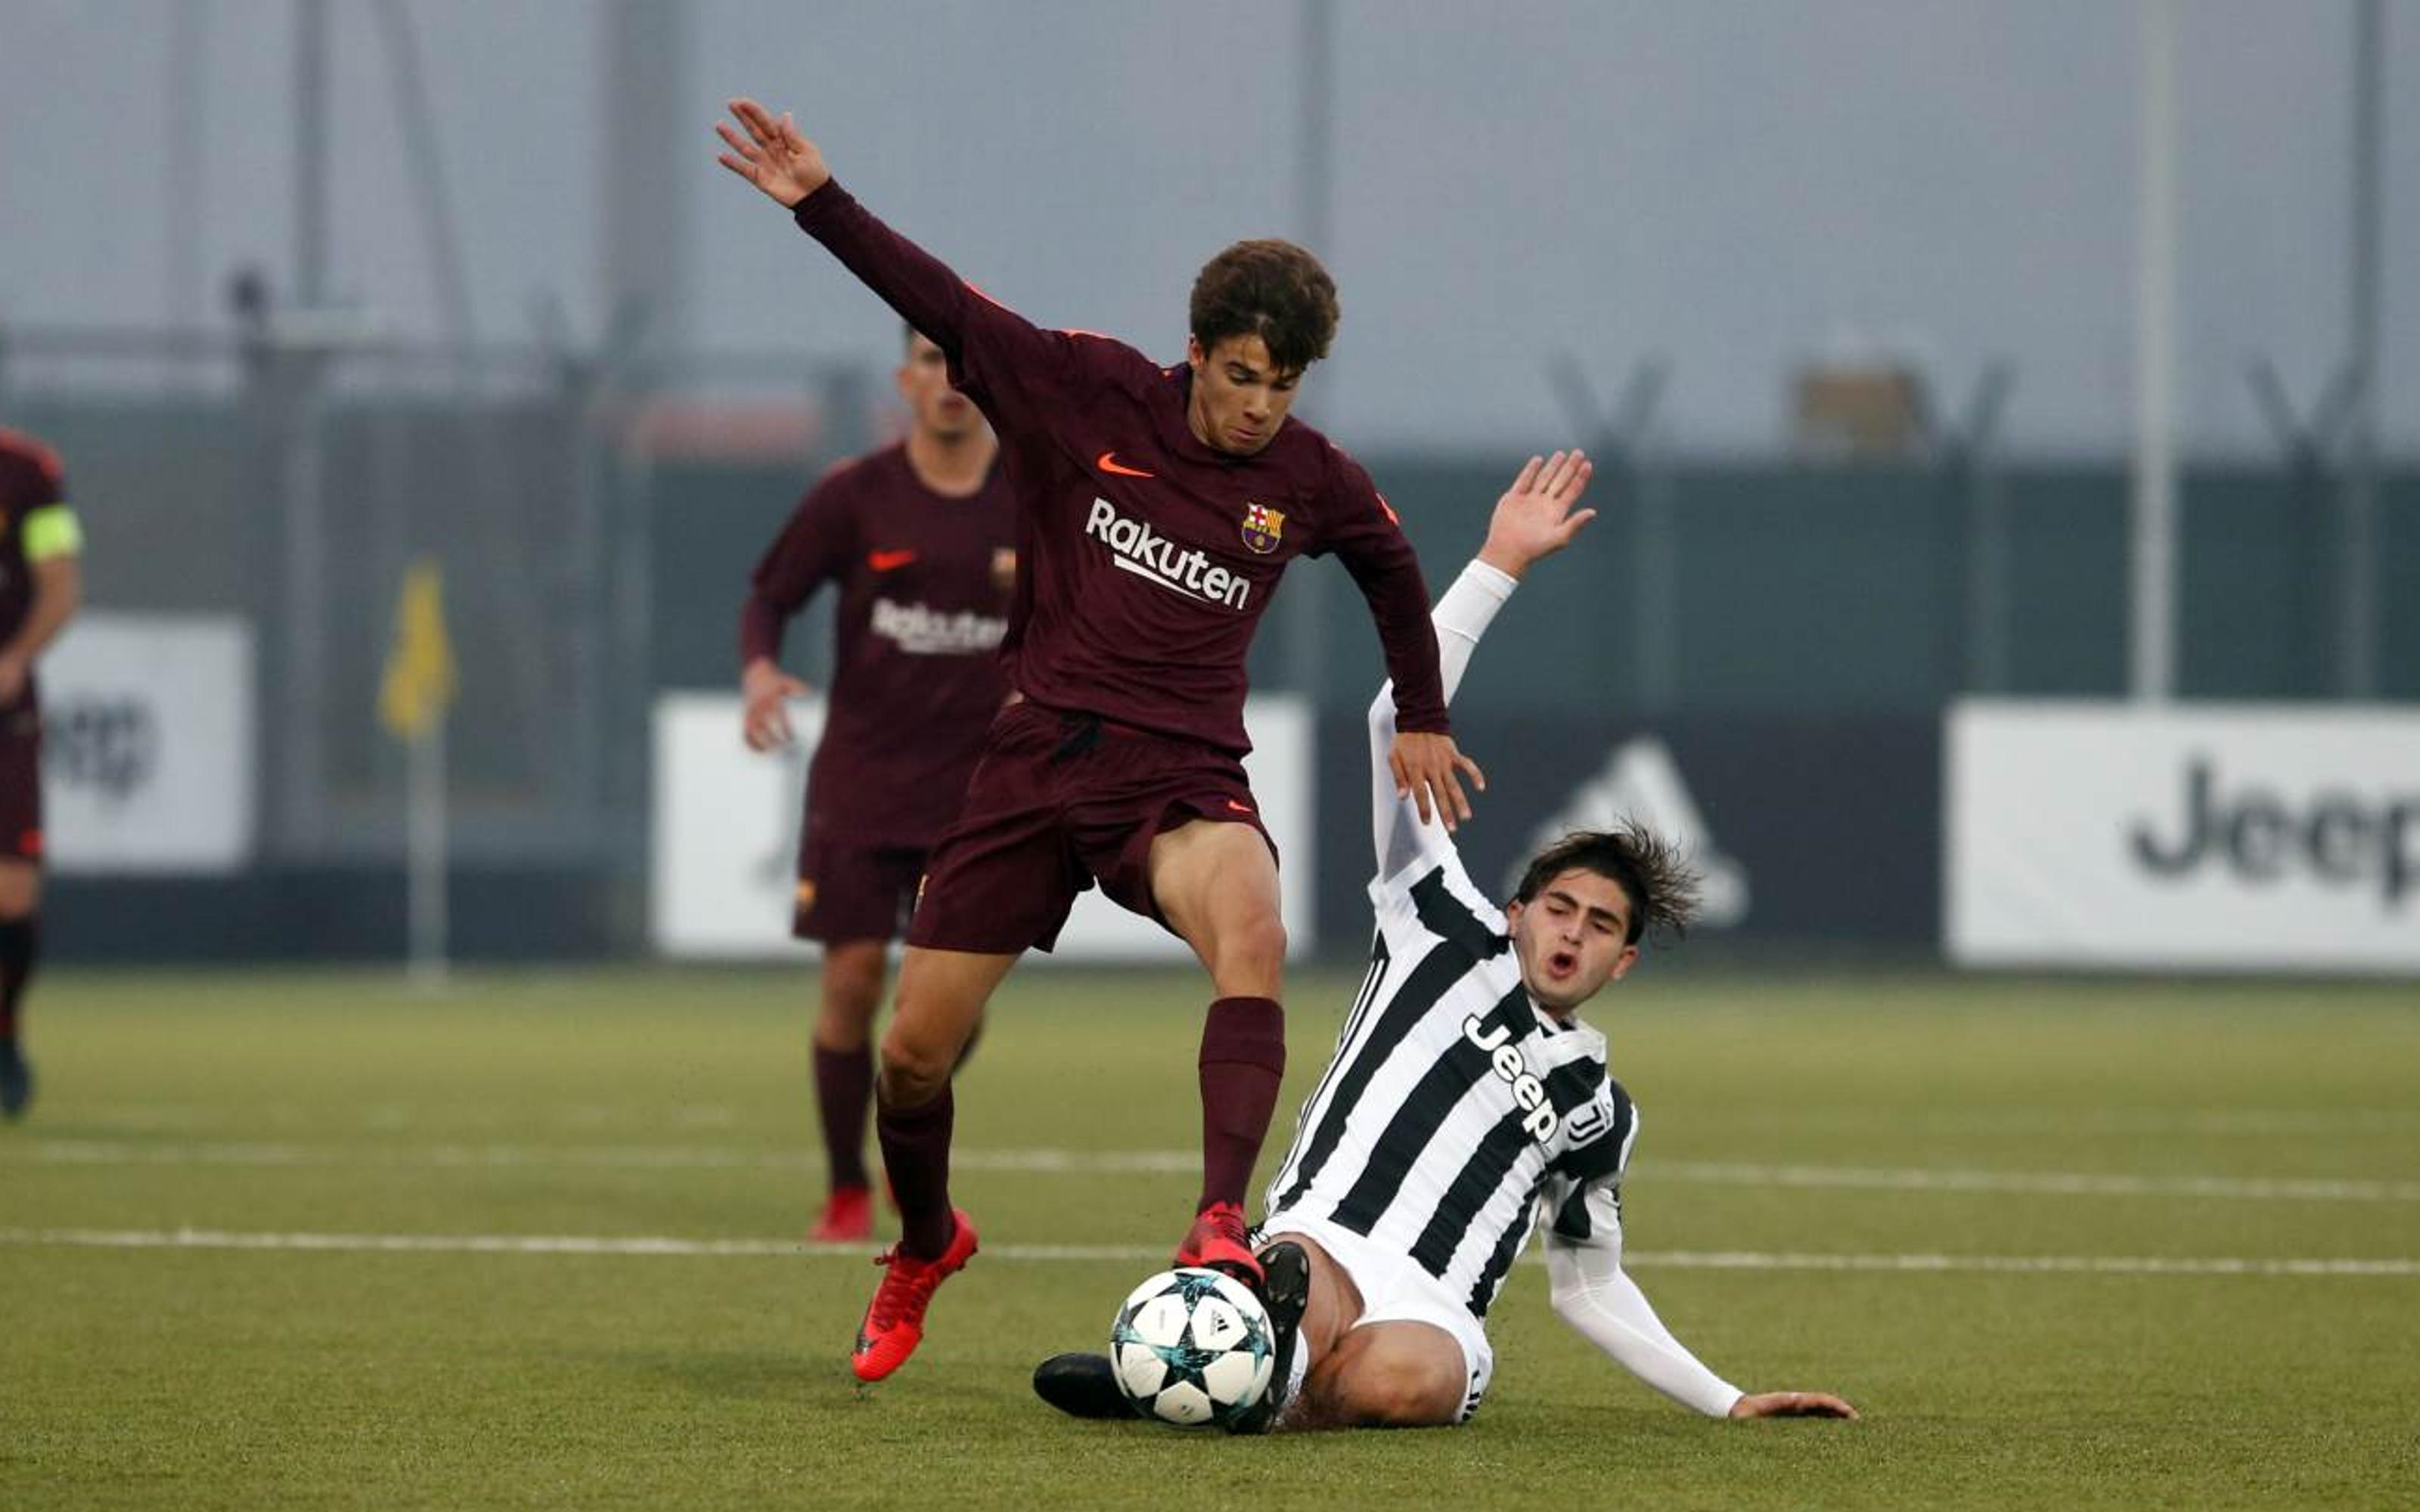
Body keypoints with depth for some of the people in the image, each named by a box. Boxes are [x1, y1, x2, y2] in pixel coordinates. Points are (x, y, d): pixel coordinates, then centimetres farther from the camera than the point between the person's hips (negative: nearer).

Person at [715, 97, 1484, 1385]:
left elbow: (1393, 573, 22)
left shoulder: (1311, 482, 2)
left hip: (1182, 772, -1)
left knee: (1251, 937, -36)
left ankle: (1219, 1229, -41)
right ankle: (924, 1247, 34)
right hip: (1039, 752, 1)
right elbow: (945, 306, -4)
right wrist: (818, 203, -13)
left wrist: (1421, 720, 29)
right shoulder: (1091, 396, -3)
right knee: (914, 1048, 2)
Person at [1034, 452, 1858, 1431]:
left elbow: (1589, 1288, 40)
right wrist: (1500, 565, 13)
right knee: (1304, 1296, -45)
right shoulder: (1453, 938, 21)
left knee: (1399, 1379, -37)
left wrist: (1729, 1402, 34)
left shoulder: (1600, 1110, 30)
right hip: (1313, 1248, -4)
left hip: (1434, 1322, 4)